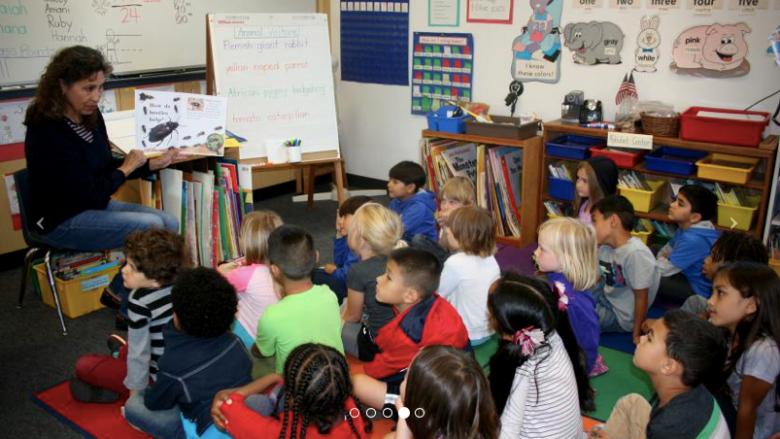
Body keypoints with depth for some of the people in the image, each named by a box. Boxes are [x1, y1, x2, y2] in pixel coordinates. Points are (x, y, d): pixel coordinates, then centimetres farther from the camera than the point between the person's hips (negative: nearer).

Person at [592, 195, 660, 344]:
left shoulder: (635, 253, -30)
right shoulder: (605, 246, -7)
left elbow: (641, 297, -22)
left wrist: (636, 334, -15)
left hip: (621, 317, -8)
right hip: (605, 297, 8)